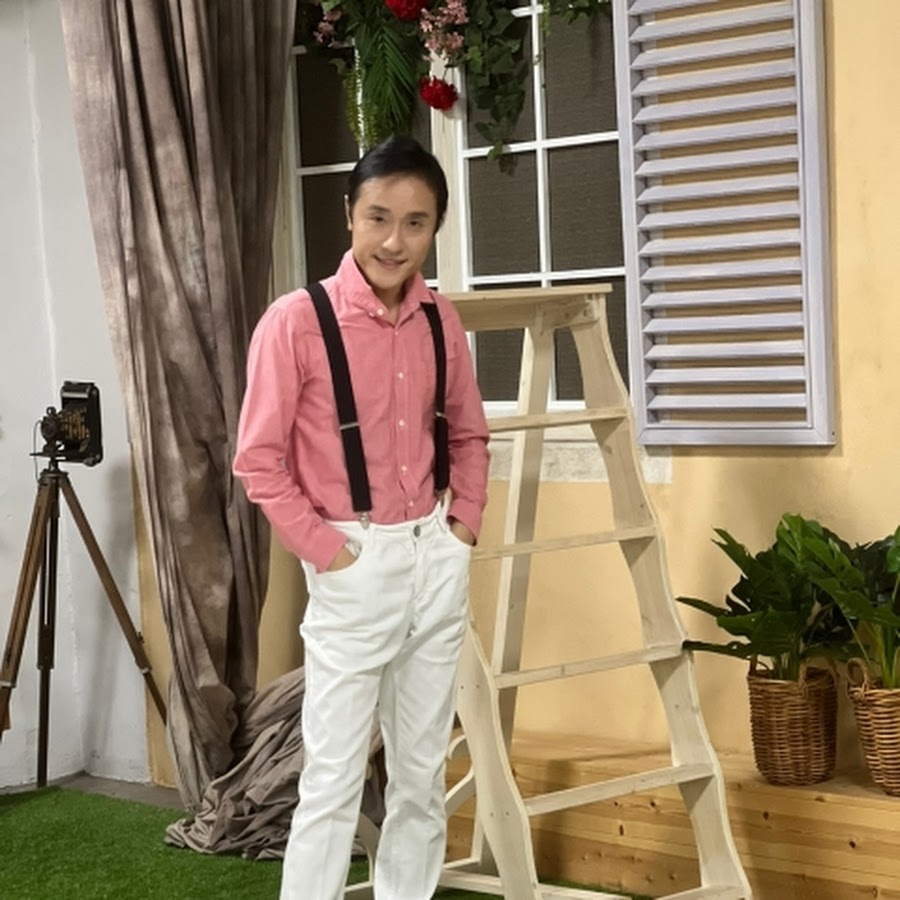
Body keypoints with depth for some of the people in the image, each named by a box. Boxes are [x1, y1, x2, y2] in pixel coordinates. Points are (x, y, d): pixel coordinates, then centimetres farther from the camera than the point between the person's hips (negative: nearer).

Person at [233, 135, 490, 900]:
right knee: (334, 777, -2)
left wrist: (466, 521, 5)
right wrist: (325, 550, -12)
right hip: (355, 567, -5)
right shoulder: (294, 322, -13)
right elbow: (259, 461, -11)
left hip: (437, 560, 6)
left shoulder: (442, 322, 3)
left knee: (423, 770, 15)